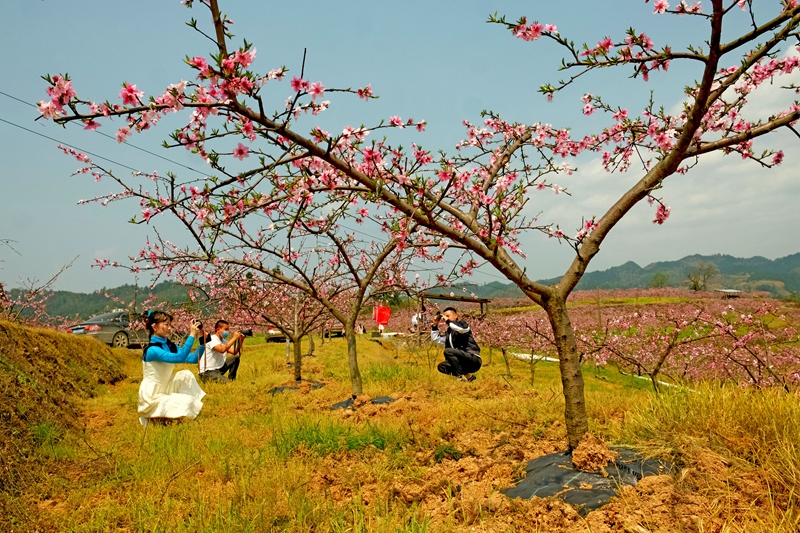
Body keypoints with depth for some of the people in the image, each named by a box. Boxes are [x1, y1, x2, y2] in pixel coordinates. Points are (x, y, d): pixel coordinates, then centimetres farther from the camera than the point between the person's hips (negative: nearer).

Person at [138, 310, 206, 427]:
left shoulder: (170, 346, 5)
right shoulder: (152, 349, -21)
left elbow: (193, 359, -2)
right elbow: (179, 358, -36)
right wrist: (192, 335, -34)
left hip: (164, 391, 8)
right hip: (152, 397, -8)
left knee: (186, 374, -9)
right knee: (187, 401, -21)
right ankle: (154, 418, 1)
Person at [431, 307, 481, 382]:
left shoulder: (462, 323, 0)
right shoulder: (448, 332, 20)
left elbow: (463, 329, -26)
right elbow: (435, 339, 23)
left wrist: (448, 321, -16)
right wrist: (435, 325, 12)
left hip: (473, 359, -8)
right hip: (464, 364, 8)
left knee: (448, 351, -22)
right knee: (441, 367, 2)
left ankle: (463, 376, -19)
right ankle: (467, 375, -8)